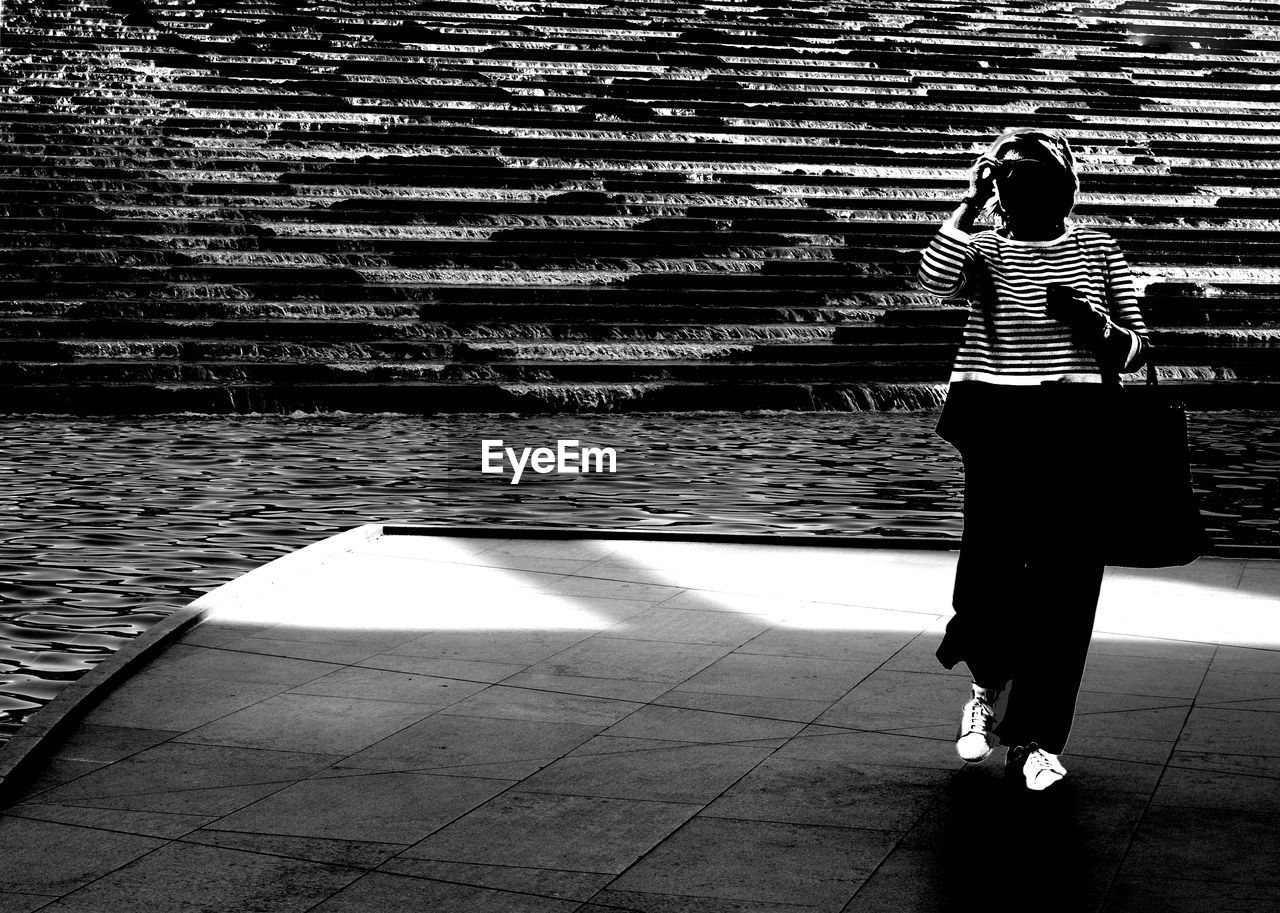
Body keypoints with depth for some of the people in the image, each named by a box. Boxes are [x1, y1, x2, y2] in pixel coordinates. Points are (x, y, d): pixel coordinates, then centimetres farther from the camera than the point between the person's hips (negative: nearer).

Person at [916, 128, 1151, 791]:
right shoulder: (982, 249, 6)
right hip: (997, 425, -1)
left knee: (1064, 581, 0)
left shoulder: (1098, 251, 11)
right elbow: (934, 279, -17)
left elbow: (1135, 351, 11)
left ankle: (1035, 738, 13)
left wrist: (1090, 324, -9)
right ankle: (987, 686, 26)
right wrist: (970, 202, -13)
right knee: (991, 558, -8)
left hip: (1076, 431, 1)